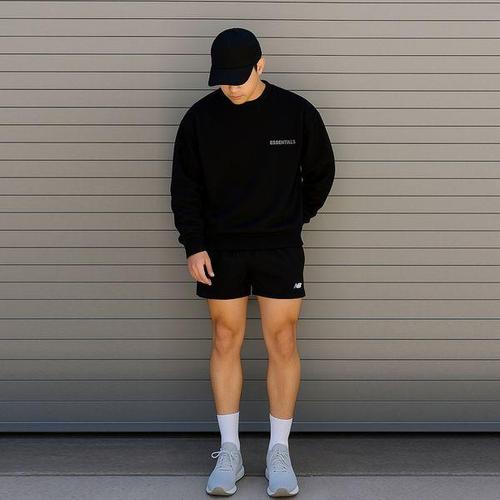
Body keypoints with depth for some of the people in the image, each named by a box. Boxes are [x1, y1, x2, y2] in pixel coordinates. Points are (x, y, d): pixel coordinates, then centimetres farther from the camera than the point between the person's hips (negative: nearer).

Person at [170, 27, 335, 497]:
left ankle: (279, 452, 13)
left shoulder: (297, 111, -4)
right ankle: (229, 452, 16)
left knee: (282, 343, 0)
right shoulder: (200, 117, -2)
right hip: (220, 250, 1)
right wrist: (194, 246, -7)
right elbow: (185, 187, 1)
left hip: (280, 248, -1)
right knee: (226, 342, 5)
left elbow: (321, 172, 9)